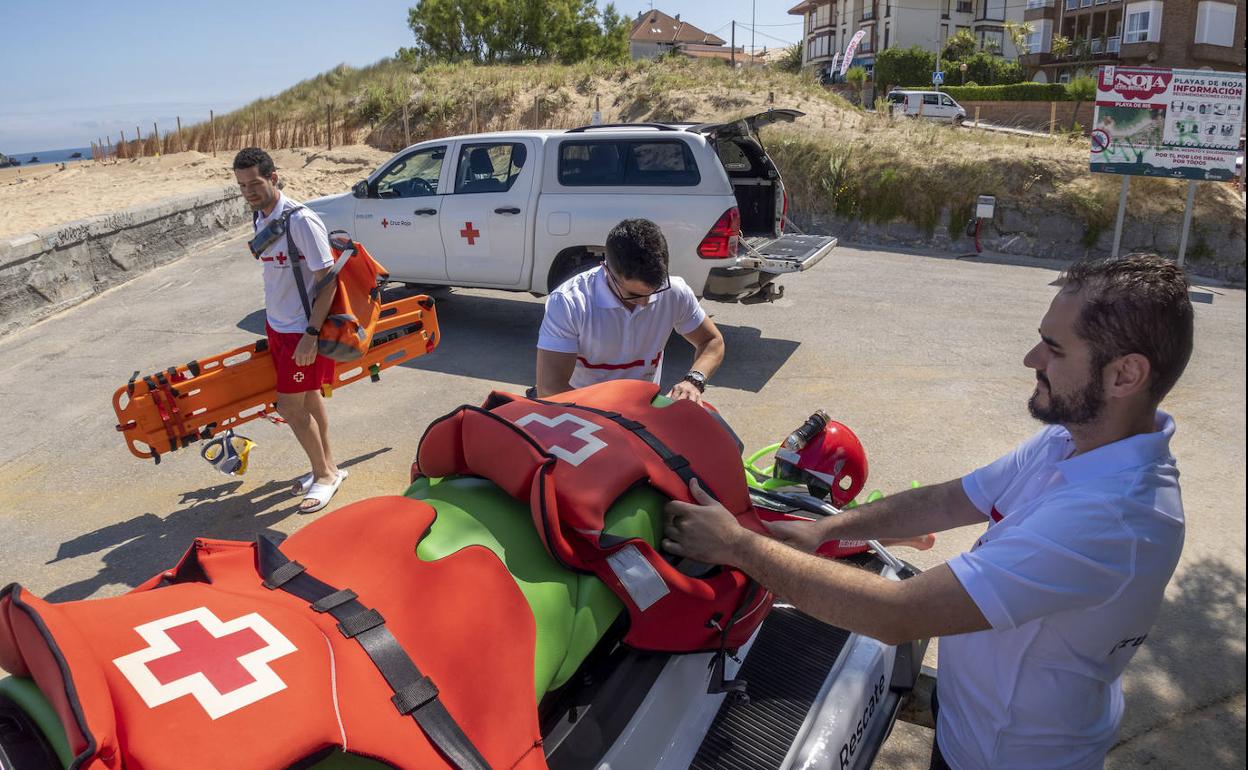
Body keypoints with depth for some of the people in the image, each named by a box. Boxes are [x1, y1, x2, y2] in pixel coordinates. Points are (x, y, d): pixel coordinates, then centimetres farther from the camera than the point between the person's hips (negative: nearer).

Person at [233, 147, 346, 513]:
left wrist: (311, 334, -23)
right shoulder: (260, 218, 4)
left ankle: (325, 473, 13)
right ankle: (327, 466, 30)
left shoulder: (301, 220, -22)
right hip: (277, 325, 8)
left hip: (303, 329, -8)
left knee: (290, 404, -5)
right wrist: (272, 319, 20)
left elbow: (328, 280, -22)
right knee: (308, 396, 16)